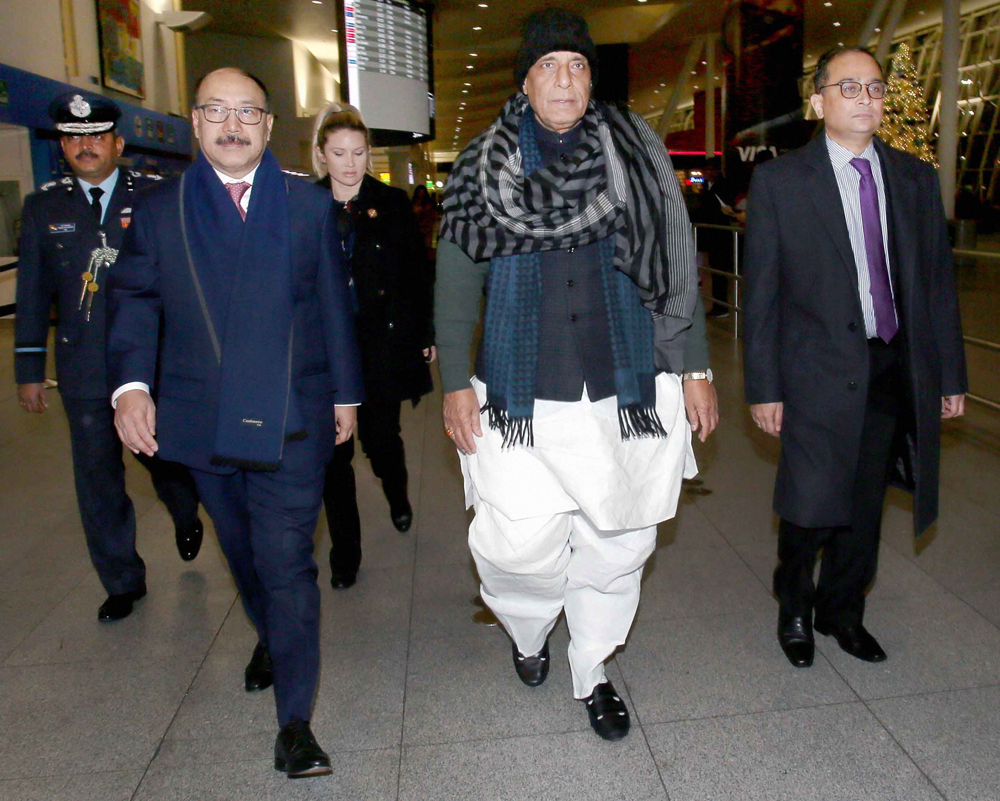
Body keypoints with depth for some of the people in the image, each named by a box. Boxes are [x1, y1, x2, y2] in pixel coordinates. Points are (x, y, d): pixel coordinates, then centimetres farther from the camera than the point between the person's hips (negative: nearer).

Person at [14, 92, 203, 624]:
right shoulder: (44, 207, 7)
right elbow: (32, 294, 9)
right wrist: (29, 369, 7)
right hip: (83, 368, 2)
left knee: (164, 454, 8)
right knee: (97, 478, 8)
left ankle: (185, 516, 44)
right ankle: (122, 582, 25)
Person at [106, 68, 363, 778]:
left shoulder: (309, 205, 5)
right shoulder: (158, 210, 7)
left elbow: (333, 303, 6)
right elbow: (135, 299, 2)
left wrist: (345, 393, 7)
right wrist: (131, 382, -15)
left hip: (292, 419, -2)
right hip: (204, 420, 3)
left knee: (286, 560, -5)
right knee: (243, 552, 18)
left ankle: (295, 721, 4)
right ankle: (270, 638, 46)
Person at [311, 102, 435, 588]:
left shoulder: (392, 204, 2)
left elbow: (419, 273, 4)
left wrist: (426, 335, 1)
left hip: (384, 343, -1)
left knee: (381, 437, 4)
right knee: (334, 452, 2)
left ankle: (397, 496, 40)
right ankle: (345, 553, 17)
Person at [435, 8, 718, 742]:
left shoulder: (635, 156, 6)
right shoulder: (484, 166, 4)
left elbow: (676, 267, 8)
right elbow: (456, 284, 5)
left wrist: (696, 367, 4)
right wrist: (455, 385, -1)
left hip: (625, 391, 2)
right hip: (520, 399, -1)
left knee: (616, 543, 9)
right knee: (518, 545, -6)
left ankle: (592, 672, 33)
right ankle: (530, 628, 30)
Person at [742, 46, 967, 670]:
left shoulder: (916, 179, 10)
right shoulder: (780, 180, -2)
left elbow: (938, 283, 12)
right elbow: (762, 292, -4)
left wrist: (951, 375, 10)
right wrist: (764, 387, -7)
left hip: (896, 370, 4)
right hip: (821, 372, -4)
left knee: (866, 507, 12)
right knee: (812, 507, -4)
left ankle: (842, 613, 35)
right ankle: (794, 609, 26)